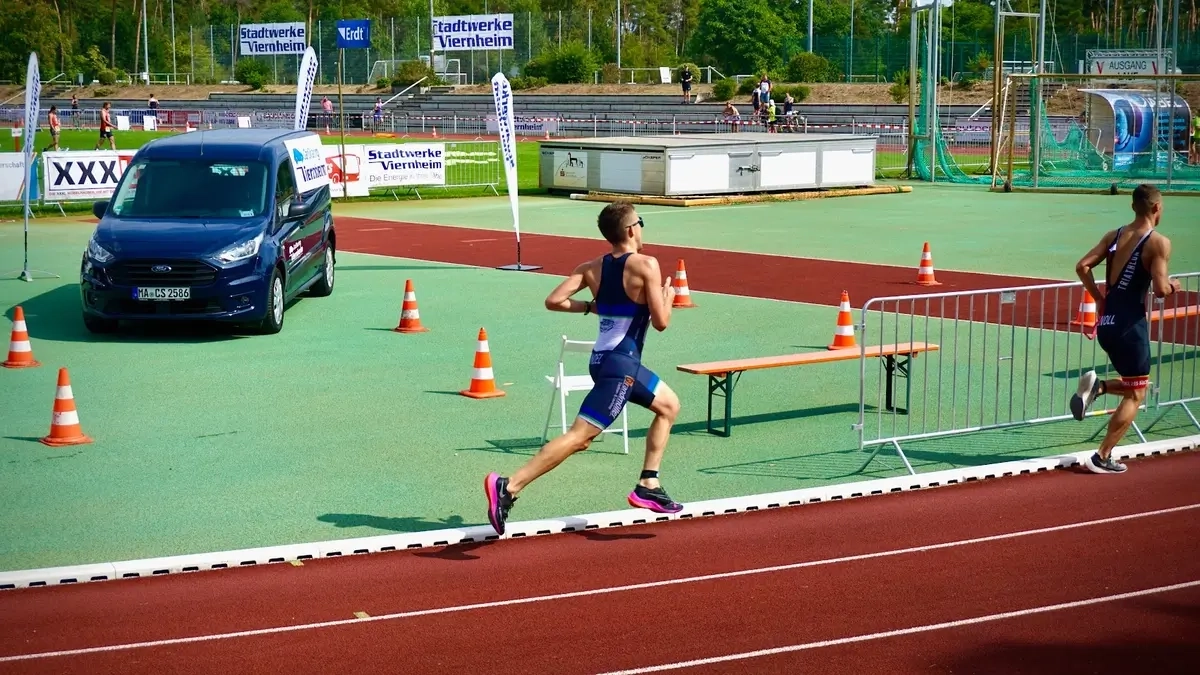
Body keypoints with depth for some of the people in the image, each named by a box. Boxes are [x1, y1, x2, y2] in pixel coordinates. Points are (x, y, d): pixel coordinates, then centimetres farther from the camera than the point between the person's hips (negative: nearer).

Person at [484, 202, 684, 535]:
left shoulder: (591, 268, 6)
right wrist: (668, 295, 7)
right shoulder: (646, 265, -12)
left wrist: (589, 306, 13)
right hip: (620, 364, -9)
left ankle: (647, 487, 23)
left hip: (602, 358, 9)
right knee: (579, 435, -12)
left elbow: (553, 301, -2)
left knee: (669, 405, 25)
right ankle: (508, 487, -20)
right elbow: (661, 322, -13)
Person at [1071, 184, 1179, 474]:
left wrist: (1100, 299, 11)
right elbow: (1160, 289, -17)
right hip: (1131, 325, -7)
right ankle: (1102, 457, 2)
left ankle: (1097, 386, -3)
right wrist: (1172, 285, 5)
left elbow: (1082, 266, 3)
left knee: (1133, 385, 24)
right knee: (1136, 394, 6)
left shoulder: (1113, 236, 7)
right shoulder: (1159, 243, -11)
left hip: (1106, 323, 7)